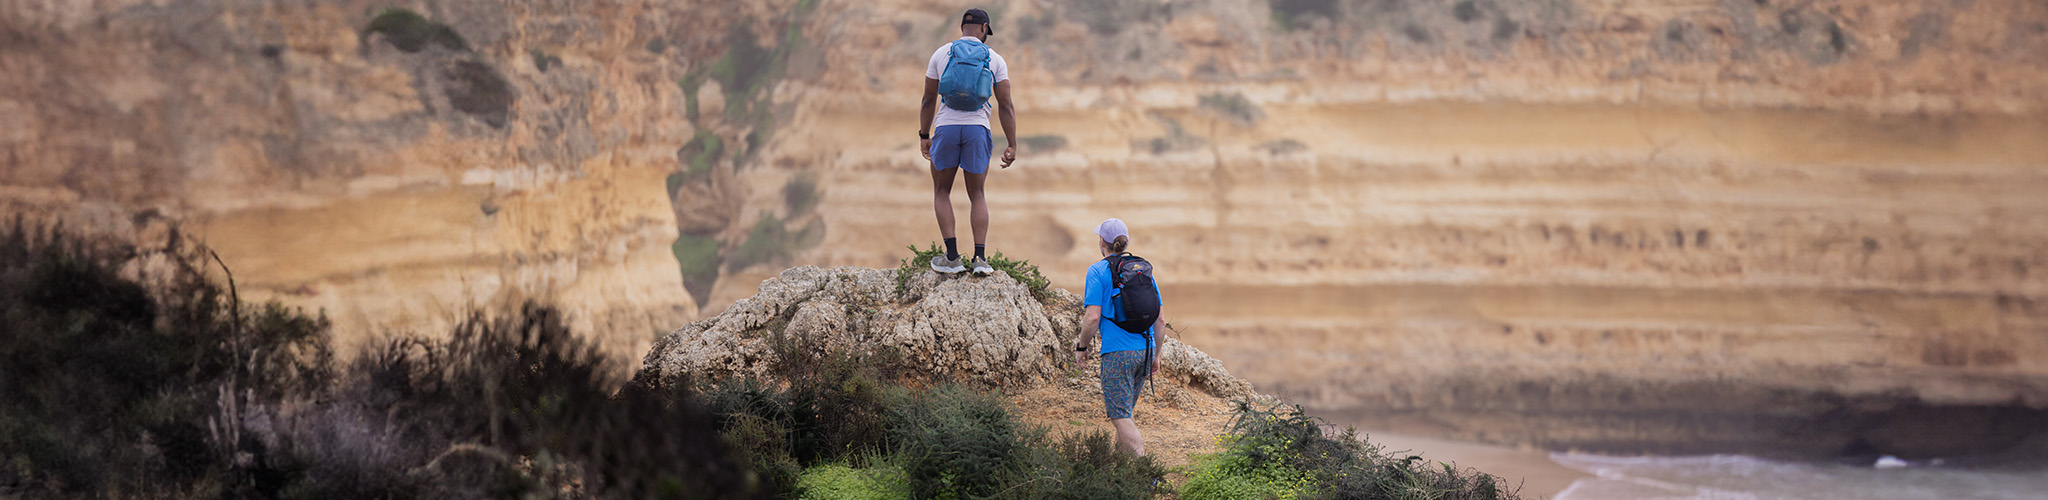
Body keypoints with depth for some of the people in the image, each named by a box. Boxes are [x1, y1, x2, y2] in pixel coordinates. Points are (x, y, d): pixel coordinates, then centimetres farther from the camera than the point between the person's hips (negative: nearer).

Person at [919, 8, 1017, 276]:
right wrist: (1012, 146, 5)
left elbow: (929, 99, 9)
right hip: (978, 128, 0)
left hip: (947, 126, 0)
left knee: (941, 192, 14)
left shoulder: (941, 54, 7)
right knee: (977, 195, 13)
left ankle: (952, 257, 2)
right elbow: (1006, 106, 2)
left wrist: (924, 135, 18)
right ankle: (980, 258, -1)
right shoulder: (995, 59, 6)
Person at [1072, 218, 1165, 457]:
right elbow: (1160, 320, 12)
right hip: (1144, 351, 7)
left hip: (1117, 354, -7)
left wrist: (1081, 347, 1)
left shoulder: (1098, 271, -4)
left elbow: (1093, 317, -13)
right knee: (1124, 411, 22)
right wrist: (1155, 354, 22)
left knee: (1120, 416, -7)